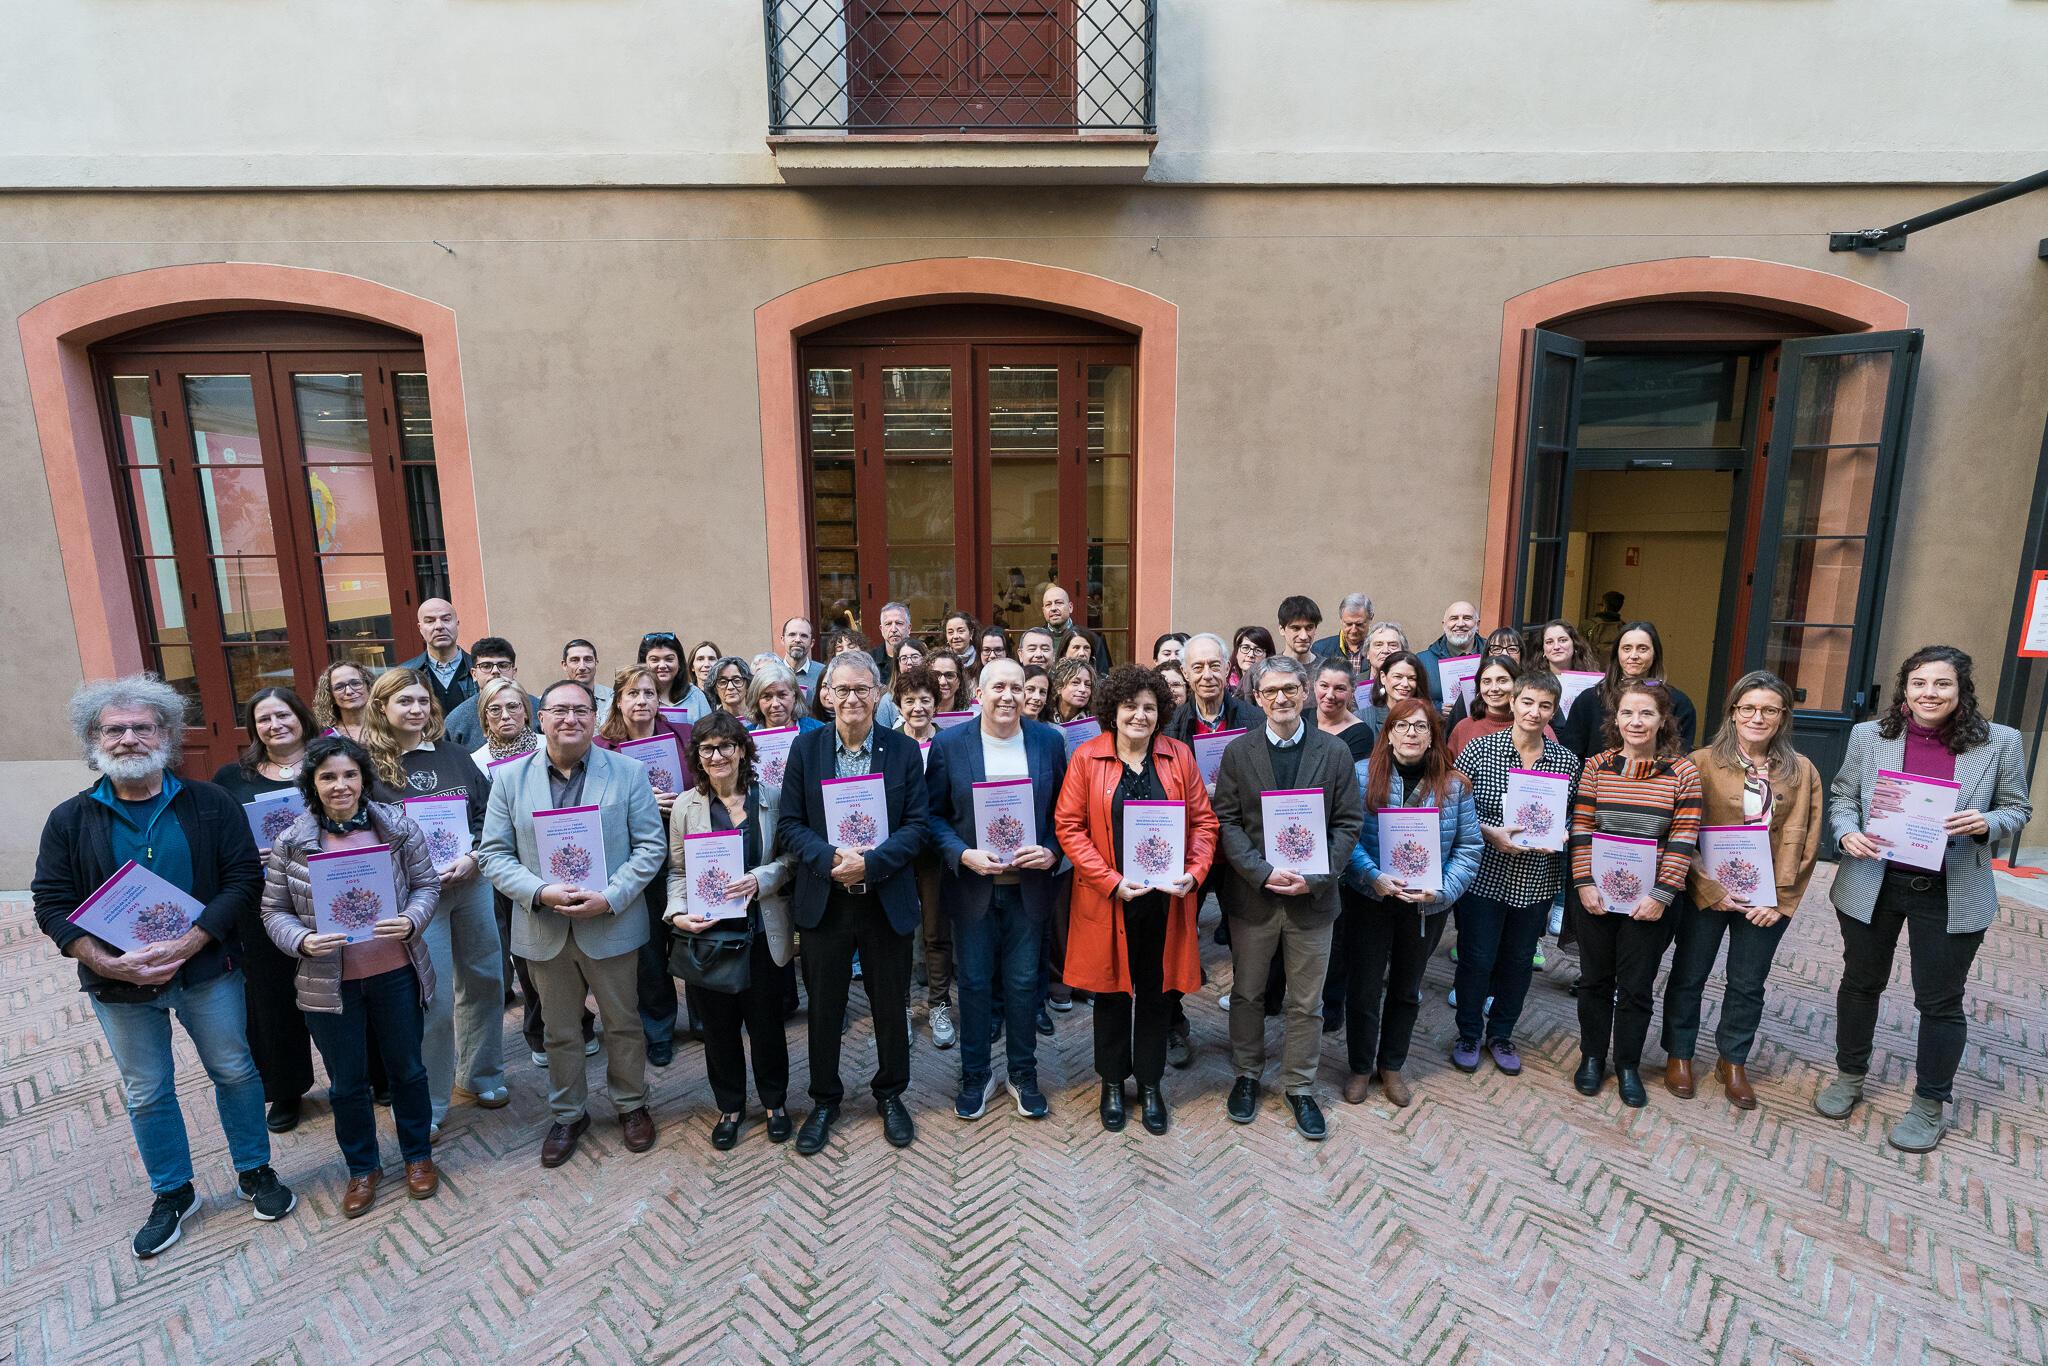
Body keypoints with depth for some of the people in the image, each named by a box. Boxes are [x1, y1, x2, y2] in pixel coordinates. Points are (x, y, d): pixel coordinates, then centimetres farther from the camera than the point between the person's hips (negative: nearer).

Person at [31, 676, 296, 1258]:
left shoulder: (209, 805, -5)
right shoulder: (70, 821, -1)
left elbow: (243, 878, -10)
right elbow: (52, 904, -2)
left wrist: (186, 945, -21)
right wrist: (109, 963, -17)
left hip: (206, 970, -1)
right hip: (119, 983, 2)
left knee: (234, 1071, 10)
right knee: (146, 1093, 15)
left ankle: (255, 1172, 30)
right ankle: (172, 1194, 34)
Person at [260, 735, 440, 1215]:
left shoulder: (398, 825, -7)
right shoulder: (291, 842, -6)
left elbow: (426, 885, -1)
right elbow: (274, 911, 1)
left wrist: (410, 921, -20)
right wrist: (302, 941, -18)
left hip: (396, 973, 0)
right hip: (330, 982, 0)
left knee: (407, 1068, 16)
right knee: (346, 1082, 16)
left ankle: (418, 1155, 37)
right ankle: (362, 1168, 38)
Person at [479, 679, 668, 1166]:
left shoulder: (627, 772, -6)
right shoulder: (510, 779, 0)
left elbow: (651, 845, -7)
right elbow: (494, 853, -1)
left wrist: (610, 896, -18)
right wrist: (540, 892, -17)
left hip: (611, 925, -1)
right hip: (544, 928, 2)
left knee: (623, 1023, 14)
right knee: (560, 1031, 18)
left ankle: (631, 1104, 36)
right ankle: (568, 1113, 39)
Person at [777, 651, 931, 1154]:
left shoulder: (904, 750, -4)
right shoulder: (805, 748, -1)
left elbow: (917, 826, -6)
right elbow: (789, 824, -3)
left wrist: (870, 863, -20)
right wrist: (831, 858, -20)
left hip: (887, 900, 0)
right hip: (823, 900, 1)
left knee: (891, 1005, 14)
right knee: (824, 1007, 14)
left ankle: (890, 1094, 36)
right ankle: (824, 1100, 36)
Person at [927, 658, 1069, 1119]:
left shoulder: (1049, 741, -2)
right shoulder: (949, 744, -6)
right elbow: (934, 816, -3)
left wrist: (1052, 852, -13)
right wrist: (964, 855, -18)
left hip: (1029, 886, 1)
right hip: (973, 886, -1)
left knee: (1023, 982, 12)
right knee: (974, 983, 11)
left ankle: (1022, 1075, 33)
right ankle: (975, 1076, 31)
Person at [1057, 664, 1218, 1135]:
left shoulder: (1178, 755, 2)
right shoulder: (1087, 758, -6)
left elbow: (1203, 820, 5)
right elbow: (1068, 825, -8)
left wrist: (1194, 873, -10)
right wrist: (1111, 881, -15)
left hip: (1167, 898, 2)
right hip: (1109, 901, -1)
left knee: (1158, 991, 13)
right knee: (1112, 991, 12)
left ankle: (1150, 1085, 32)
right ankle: (1112, 1083, 33)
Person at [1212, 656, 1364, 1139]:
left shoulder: (1335, 751, -2)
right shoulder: (1239, 751, -2)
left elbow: (1348, 824, -2)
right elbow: (1226, 822, -5)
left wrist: (1313, 878, -13)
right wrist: (1263, 873, -16)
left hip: (1312, 896, 0)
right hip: (1253, 894, 0)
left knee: (1306, 1003, 12)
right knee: (1247, 994, 14)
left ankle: (1300, 1087, 30)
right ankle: (1246, 1075, 34)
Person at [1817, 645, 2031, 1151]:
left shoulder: (2000, 742, -4)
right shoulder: (1868, 736, -4)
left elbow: (2016, 809, 2)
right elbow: (1842, 796, 4)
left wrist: (1985, 823, -19)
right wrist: (1847, 834, -15)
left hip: (1951, 896, -1)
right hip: (1871, 887, 1)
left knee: (1940, 1000, 9)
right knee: (1861, 982, 16)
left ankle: (1930, 1105, 28)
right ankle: (1849, 1076, 35)